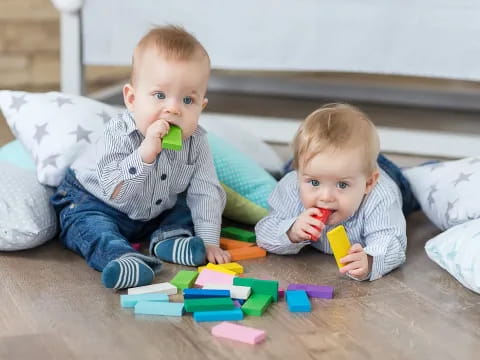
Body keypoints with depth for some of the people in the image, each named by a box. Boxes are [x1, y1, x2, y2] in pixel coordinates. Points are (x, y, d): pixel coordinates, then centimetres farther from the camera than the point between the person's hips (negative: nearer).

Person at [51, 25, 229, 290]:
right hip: (94, 203, -5)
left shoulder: (195, 142, -18)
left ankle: (170, 238, -20)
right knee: (87, 224, -31)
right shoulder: (120, 134, -31)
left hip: (157, 212, 5)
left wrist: (208, 241, -21)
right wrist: (147, 151, -49)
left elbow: (206, 193, -13)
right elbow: (116, 192, -39)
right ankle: (124, 258, -53)